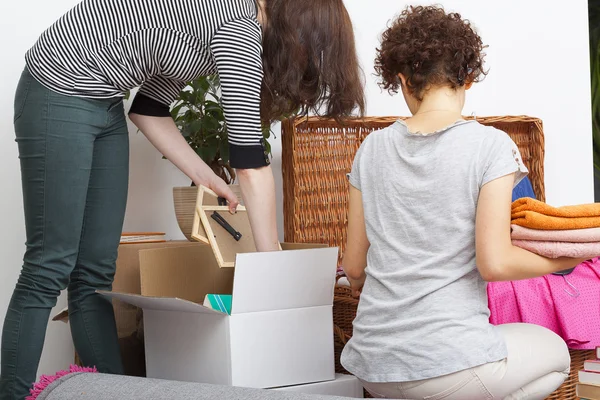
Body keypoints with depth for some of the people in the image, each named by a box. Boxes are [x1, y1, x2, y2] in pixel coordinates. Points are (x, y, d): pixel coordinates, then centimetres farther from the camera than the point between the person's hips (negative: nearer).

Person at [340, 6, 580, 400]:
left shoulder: (373, 149, 4)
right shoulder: (490, 145, -9)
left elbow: (354, 267, 8)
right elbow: (494, 262, -15)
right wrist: (571, 257, 2)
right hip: (447, 362, -5)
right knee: (555, 353, 26)